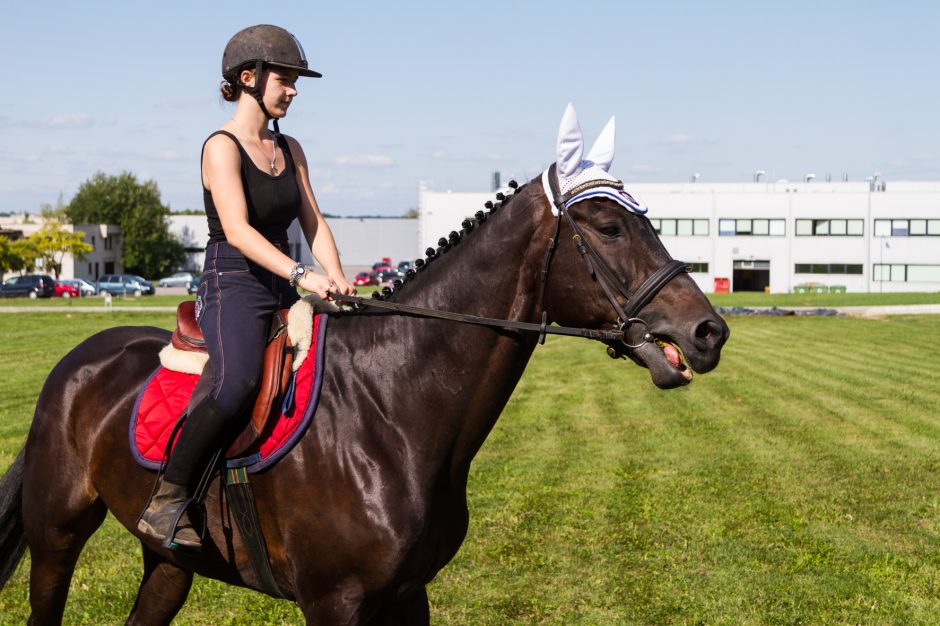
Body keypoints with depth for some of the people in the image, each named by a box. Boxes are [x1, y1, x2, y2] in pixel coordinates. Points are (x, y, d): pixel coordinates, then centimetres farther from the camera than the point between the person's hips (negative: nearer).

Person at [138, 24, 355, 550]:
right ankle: (165, 504, -23)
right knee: (238, 384, -32)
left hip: (283, 290, 8)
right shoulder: (222, 147, -9)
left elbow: (313, 221, 12)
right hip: (233, 288, -8)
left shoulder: (290, 149, 15)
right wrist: (301, 274, -32)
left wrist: (336, 279, -6)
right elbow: (237, 230, -21)